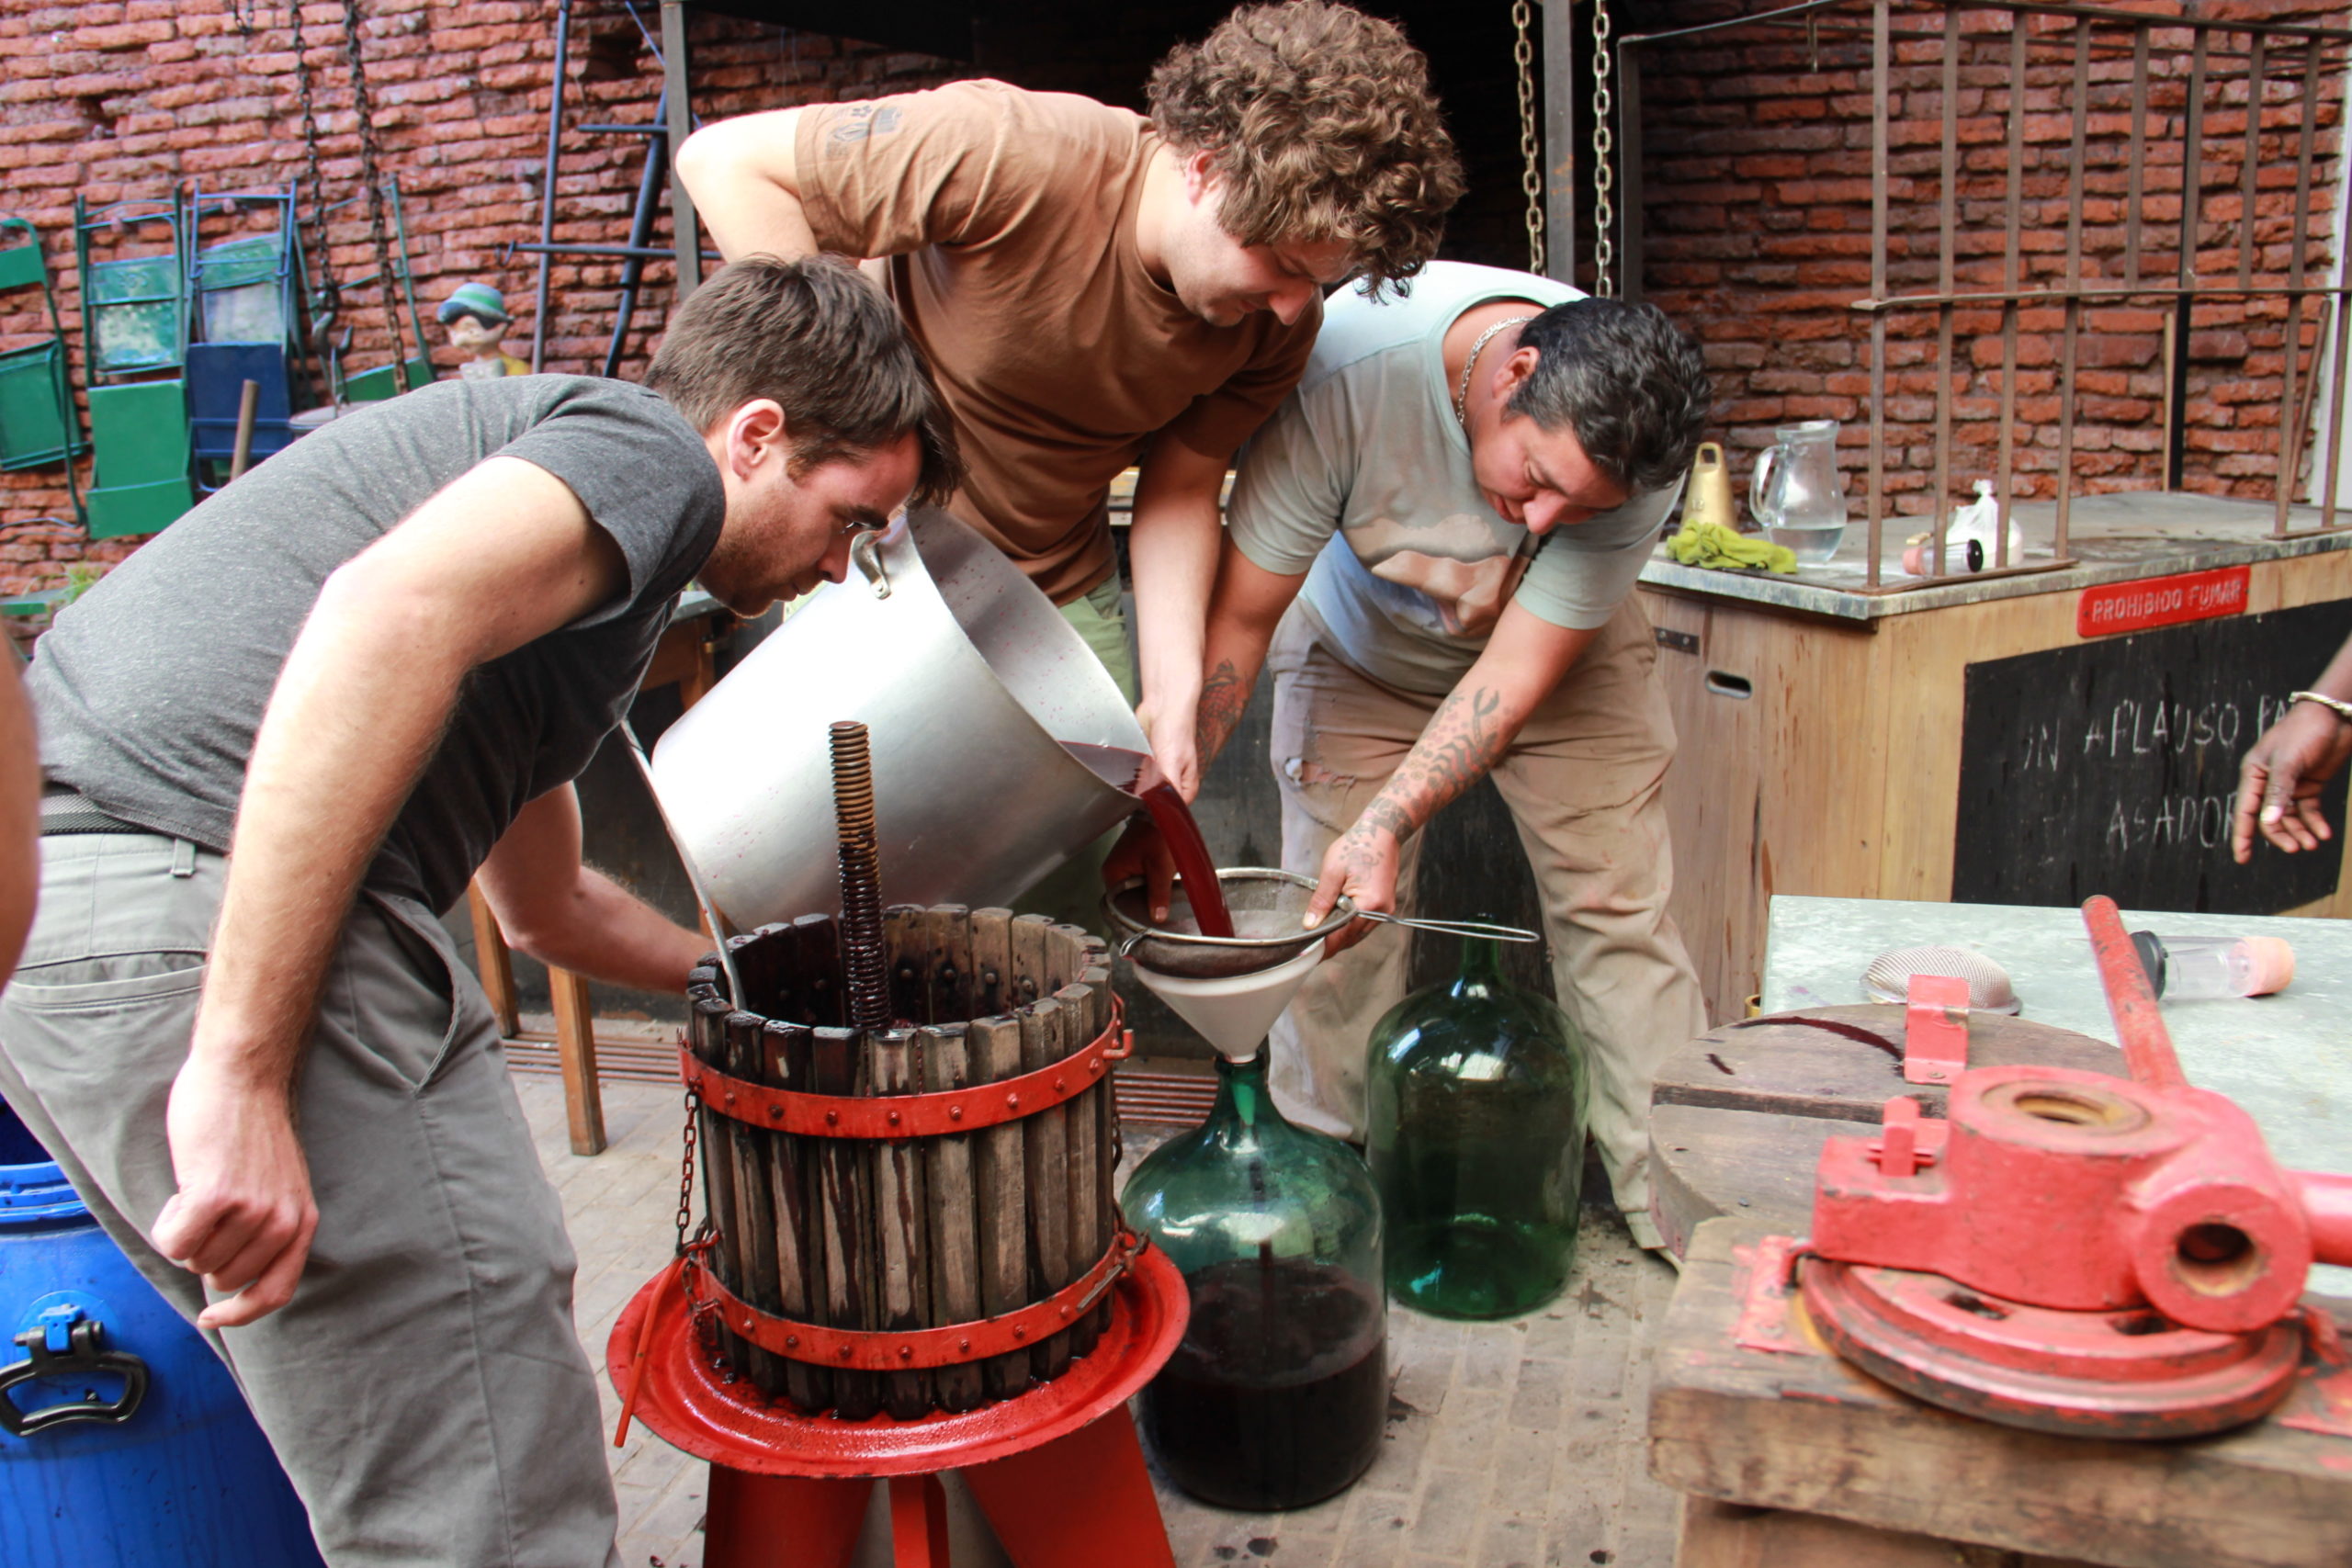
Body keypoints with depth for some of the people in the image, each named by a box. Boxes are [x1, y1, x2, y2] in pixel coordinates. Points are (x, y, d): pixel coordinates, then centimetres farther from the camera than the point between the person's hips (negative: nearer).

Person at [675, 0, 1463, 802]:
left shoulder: (1279, 318, -12)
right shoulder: (1017, 156, -29)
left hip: (1060, 593, 5)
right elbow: (726, 160, -24)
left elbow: (1179, 491, -2)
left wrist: (1172, 692, -14)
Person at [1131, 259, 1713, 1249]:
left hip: (1560, 651, 1)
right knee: (1331, 918, -6)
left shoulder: (1634, 459, -32)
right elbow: (1241, 615, -29)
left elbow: (1519, 671, -28)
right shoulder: (1347, 369, -37)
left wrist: (1388, 824, -38)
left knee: (1618, 906, -7)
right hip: (1361, 647, 0)